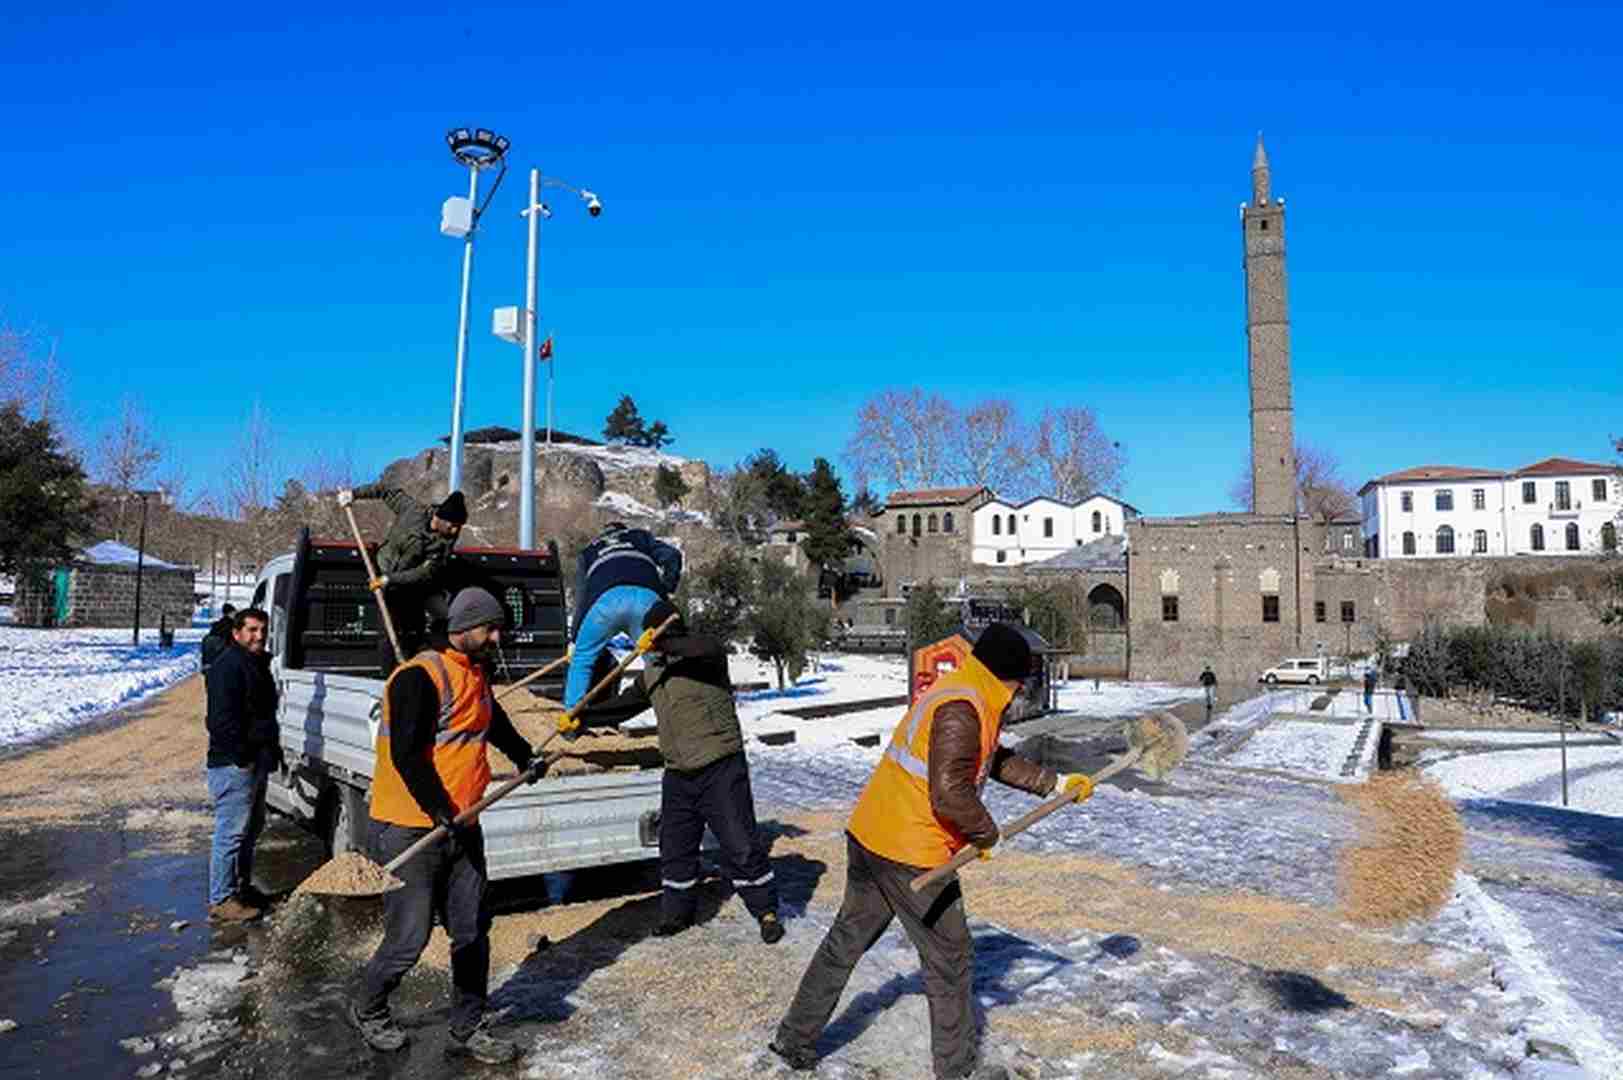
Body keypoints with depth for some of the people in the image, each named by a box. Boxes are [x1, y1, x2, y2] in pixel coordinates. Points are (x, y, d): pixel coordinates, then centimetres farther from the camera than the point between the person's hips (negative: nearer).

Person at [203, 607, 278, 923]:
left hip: (256, 762, 11)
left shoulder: (257, 665, 18)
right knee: (232, 832, -6)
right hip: (233, 764, -11)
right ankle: (221, 900, 2)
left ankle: (242, 887, 32)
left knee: (251, 828, 19)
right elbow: (222, 719, -22)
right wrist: (242, 756, -20)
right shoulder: (227, 666, -15)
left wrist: (271, 749, 18)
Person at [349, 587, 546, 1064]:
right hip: (411, 834, -8)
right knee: (409, 939, 1)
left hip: (462, 828, 8)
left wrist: (525, 757, 42)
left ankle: (467, 1032, 23)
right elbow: (406, 755, -22)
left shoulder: (474, 675, 12)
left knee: (473, 933, 9)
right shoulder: (419, 676, -16)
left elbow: (494, 722, 33)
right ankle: (368, 1011, 29)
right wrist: (441, 811, -25)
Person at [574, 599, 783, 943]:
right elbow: (623, 705, 19)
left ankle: (766, 911, 12)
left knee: (740, 843, -2)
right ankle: (677, 911, 33)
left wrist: (664, 643, -37)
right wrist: (581, 718, 11)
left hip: (720, 769, -7)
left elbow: (711, 649, -33)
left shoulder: (704, 656, -8)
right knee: (675, 848, 15)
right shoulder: (651, 673, 12)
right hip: (678, 775, 7)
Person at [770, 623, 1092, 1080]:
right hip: (911, 854, -10)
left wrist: (1056, 783, 23)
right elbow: (951, 796, -28)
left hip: (869, 836, 10)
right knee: (950, 960, 10)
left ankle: (795, 1040, 33)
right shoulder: (962, 711, -21)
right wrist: (988, 835, -11)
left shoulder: (965, 696, 12)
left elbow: (998, 762, 24)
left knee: (845, 941, 21)